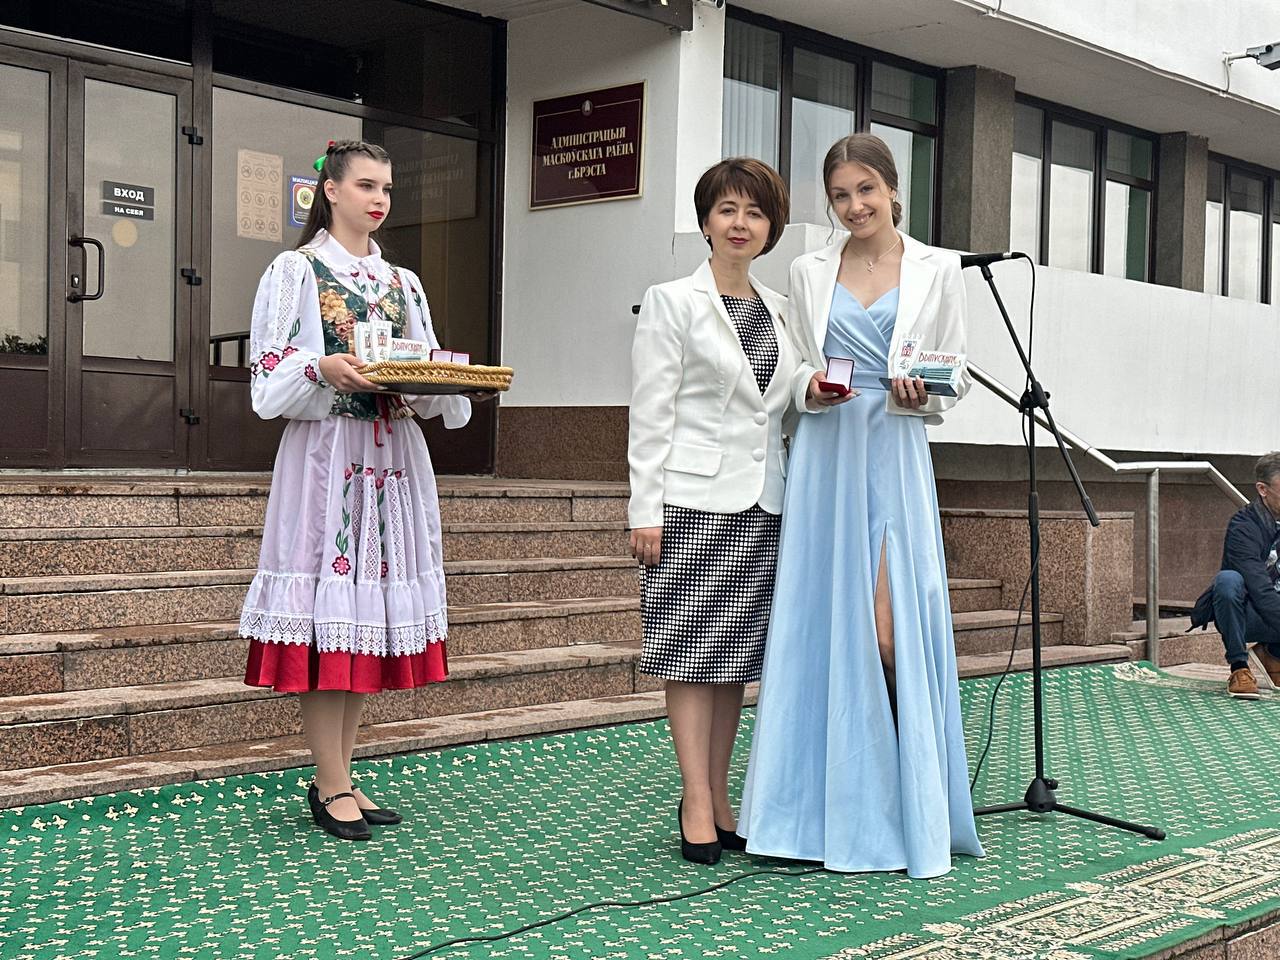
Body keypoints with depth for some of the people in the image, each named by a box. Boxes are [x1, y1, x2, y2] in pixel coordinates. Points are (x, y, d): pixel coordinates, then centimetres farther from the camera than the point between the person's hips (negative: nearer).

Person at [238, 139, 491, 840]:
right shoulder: (297, 270, 3)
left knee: (373, 615, 5)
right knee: (328, 617, -7)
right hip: (325, 454, -6)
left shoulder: (402, 283, 18)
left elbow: (427, 387, 16)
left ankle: (339, 777, 14)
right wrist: (323, 370, -23)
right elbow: (271, 381, -5)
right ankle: (331, 787, 0)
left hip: (394, 459, 6)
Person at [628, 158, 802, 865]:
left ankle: (718, 797, 18)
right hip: (693, 499, -5)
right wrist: (644, 509, -11)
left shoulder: (780, 311, 14)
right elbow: (651, 414, -6)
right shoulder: (672, 303, -1)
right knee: (692, 649, -3)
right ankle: (697, 806, 2)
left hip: (763, 503, 6)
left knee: (739, 652, 9)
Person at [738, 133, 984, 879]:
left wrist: (921, 396, -14)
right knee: (824, 624, 2)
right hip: (825, 459, 2)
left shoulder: (938, 270, 6)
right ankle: (833, 807, 13)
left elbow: (956, 375, 7)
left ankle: (909, 811, 8)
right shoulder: (810, 272, 11)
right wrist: (812, 389, -8)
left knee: (889, 629, -10)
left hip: (896, 459, -2)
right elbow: (798, 370, 14)